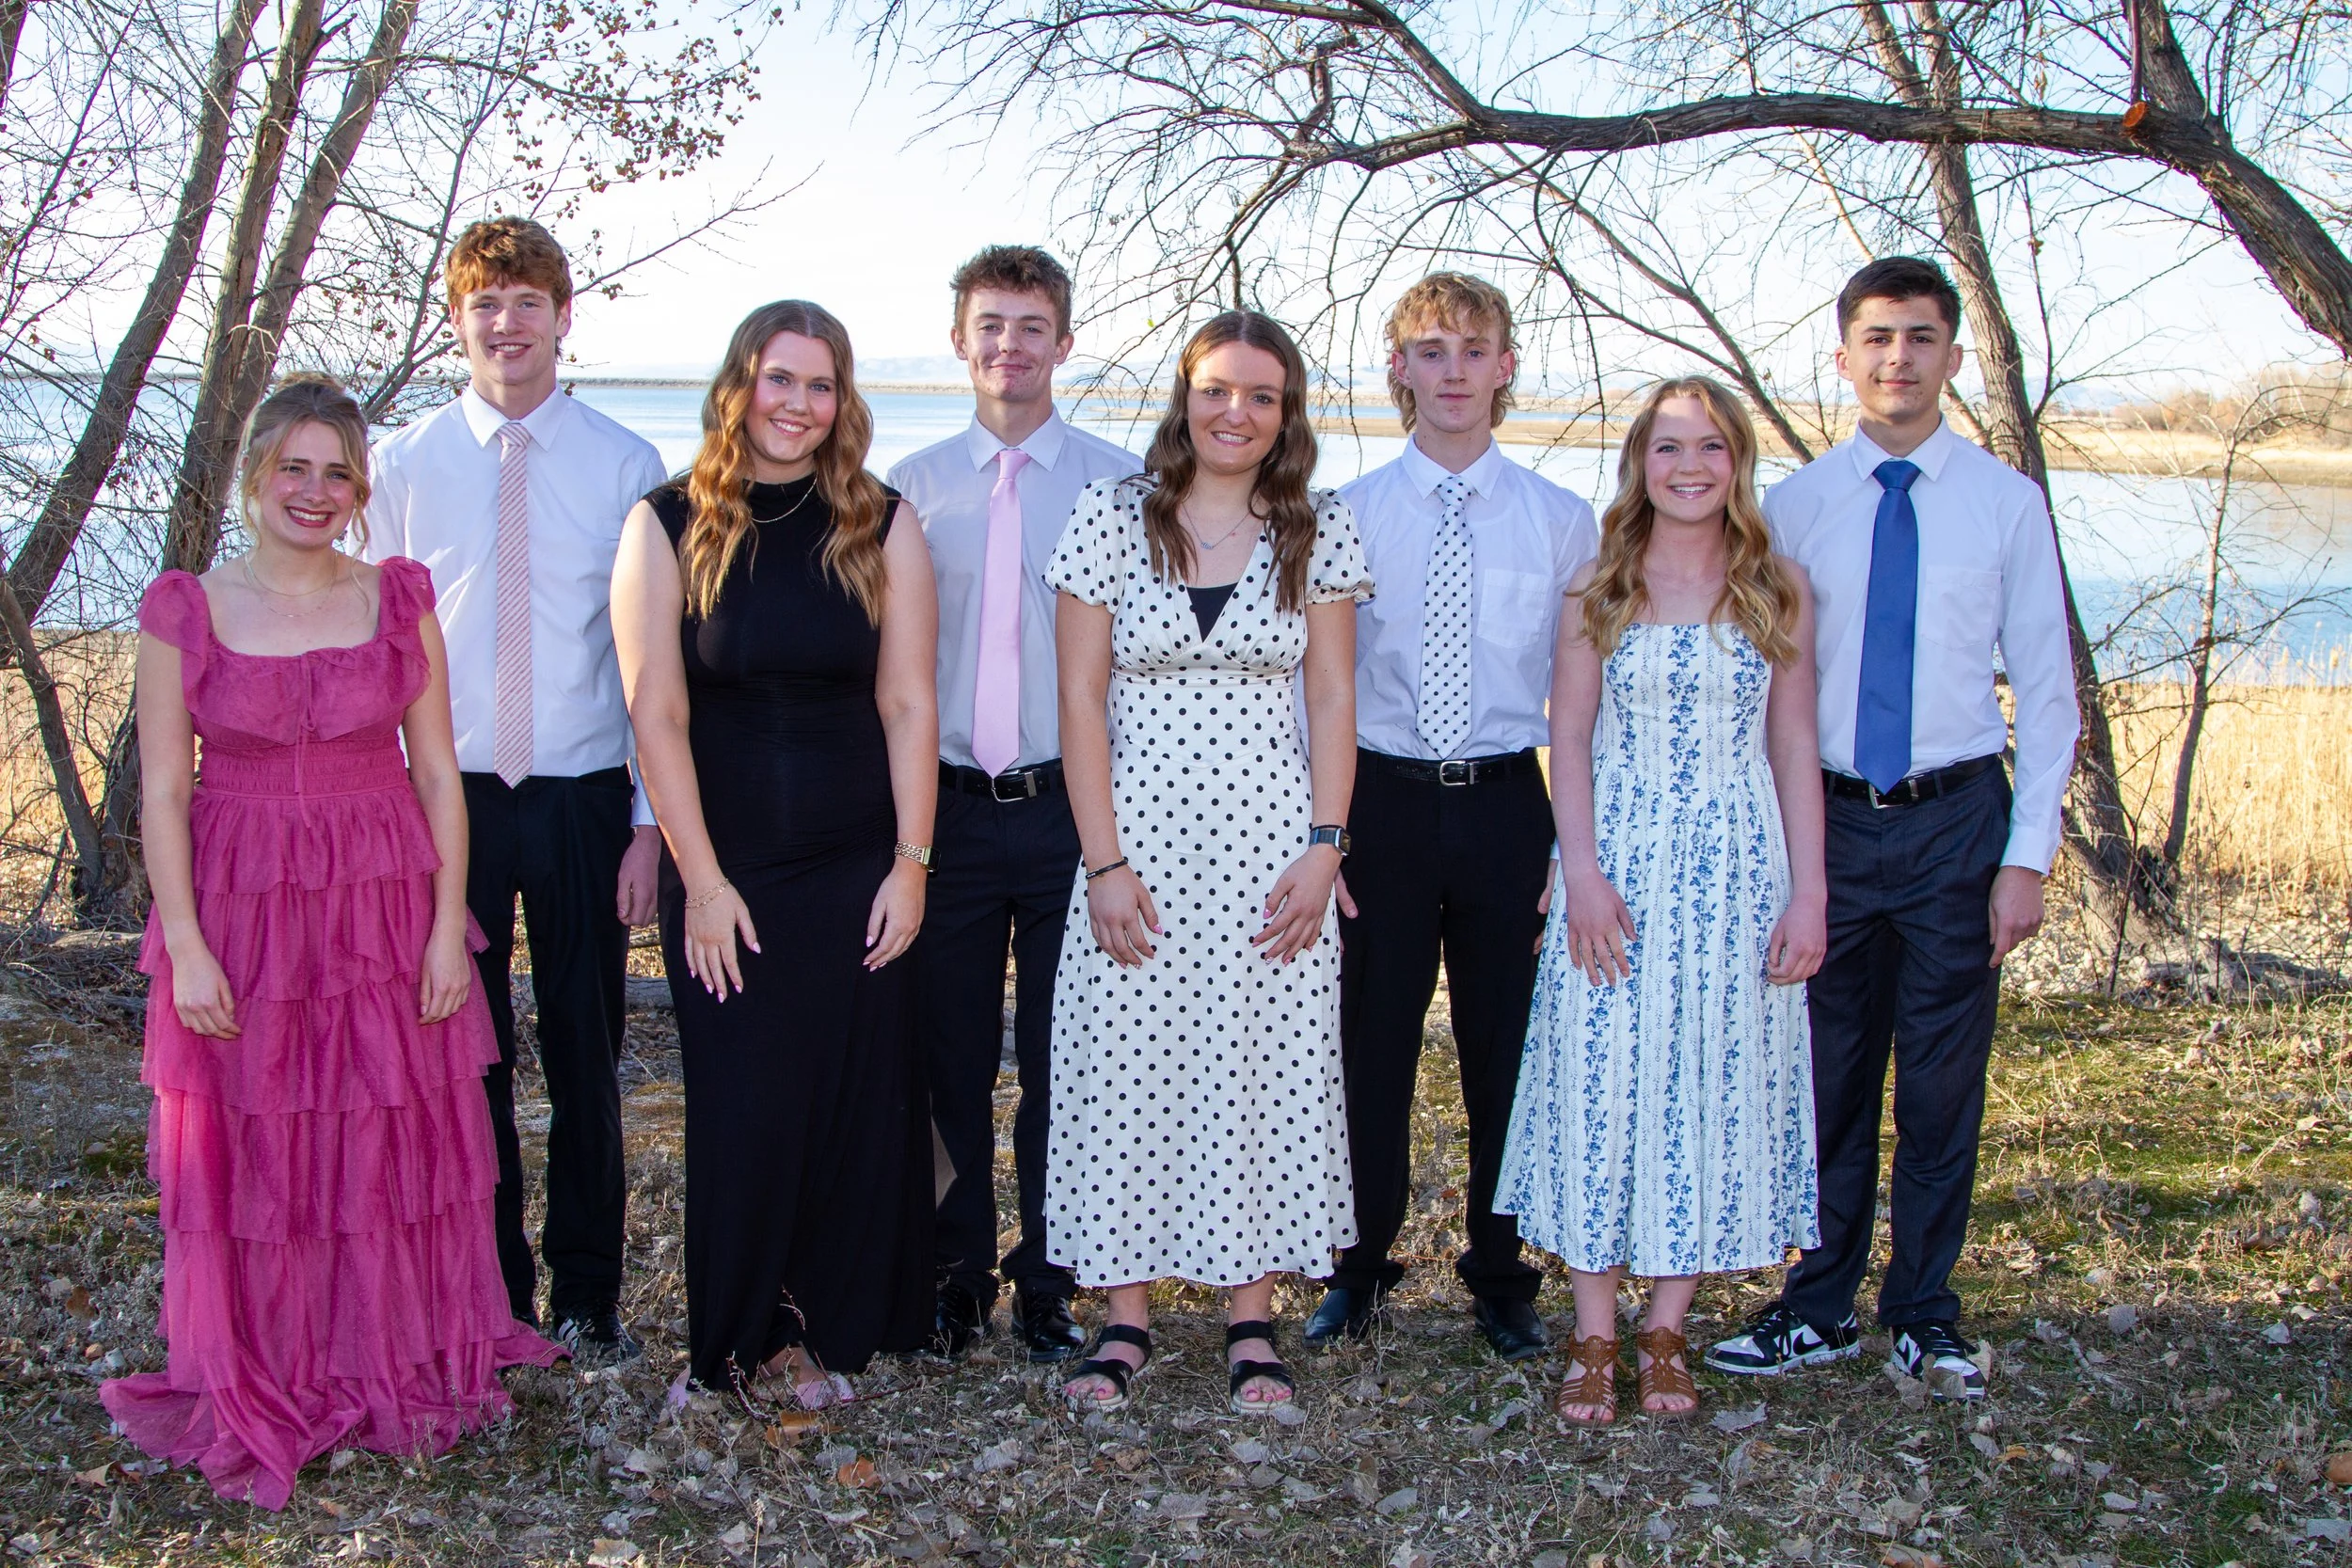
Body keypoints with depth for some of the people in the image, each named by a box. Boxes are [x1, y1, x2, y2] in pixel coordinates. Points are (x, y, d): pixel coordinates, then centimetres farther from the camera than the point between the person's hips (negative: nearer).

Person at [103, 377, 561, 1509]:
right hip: (242, 915, -1)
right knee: (250, 1153, 6)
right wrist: (184, 946, -9)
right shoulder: (187, 611, -1)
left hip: (386, 911, 1)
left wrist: (447, 924, -3)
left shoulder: (400, 600, 2)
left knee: (394, 1146, 8)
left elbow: (437, 770, 3)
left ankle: (399, 1365, 26)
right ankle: (263, 1389, 22)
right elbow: (163, 791, -3)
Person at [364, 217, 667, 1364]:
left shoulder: (624, 466, -1)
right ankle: (488, 1295, 25)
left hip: (584, 797, -1)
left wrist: (651, 821, -5)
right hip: (448, 797, 1)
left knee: (585, 1054, 9)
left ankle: (588, 1292, 25)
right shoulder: (405, 464, 1)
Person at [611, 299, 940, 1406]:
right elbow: (656, 714, -4)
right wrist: (701, 879, -8)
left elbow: (908, 705, 1)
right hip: (725, 867, -1)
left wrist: (911, 864, -5)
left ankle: (831, 1329, 21)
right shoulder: (669, 525, -1)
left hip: (858, 864, 1)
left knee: (859, 1098, 4)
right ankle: (742, 1336, 22)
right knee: (741, 1106, 4)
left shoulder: (883, 526, 3)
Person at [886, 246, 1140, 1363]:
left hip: (1070, 804, -1)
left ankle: (1048, 1280, 21)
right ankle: (957, 1274, 24)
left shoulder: (1117, 485, 1)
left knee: (1060, 1061, 6)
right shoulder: (912, 489, 7)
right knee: (950, 1059, 8)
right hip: (944, 805, 2)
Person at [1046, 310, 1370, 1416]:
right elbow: (1081, 699, -1)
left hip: (1272, 848, 1)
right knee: (1122, 1066, 2)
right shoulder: (1110, 519, 0)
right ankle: (1125, 1316, 14)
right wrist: (1103, 861, -7)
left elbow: (1331, 702, 5)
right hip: (1140, 841, 0)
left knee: (1264, 1067, 3)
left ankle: (1251, 1319, 15)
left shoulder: (1318, 532, 4)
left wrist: (1324, 848, -5)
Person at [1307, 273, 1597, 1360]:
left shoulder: (1561, 523, 4)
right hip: (1382, 799, 0)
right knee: (1372, 1048, 6)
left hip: (1506, 806, 1)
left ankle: (1501, 1281, 25)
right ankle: (1360, 1269, 25)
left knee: (1506, 1052, 8)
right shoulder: (1346, 517, 2)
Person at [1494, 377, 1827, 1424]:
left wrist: (1808, 891, -2)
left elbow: (1795, 747, 4)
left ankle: (1666, 1329, 16)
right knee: (1602, 1082, -2)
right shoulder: (1600, 589, 4)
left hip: (1737, 864, 1)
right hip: (1620, 861, -1)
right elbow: (1570, 743, 2)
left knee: (1716, 1084, 3)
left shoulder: (1777, 589, 5)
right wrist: (1583, 873, -10)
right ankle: (1595, 1336, 10)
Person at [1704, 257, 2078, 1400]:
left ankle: (1925, 1316, 22)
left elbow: (2045, 689, 1)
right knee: (1828, 1078, 8)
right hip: (1829, 820, 1)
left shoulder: (2006, 502, 1)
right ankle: (1819, 1309, 22)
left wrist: (2028, 854, -5)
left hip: (1957, 818, 0)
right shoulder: (1792, 506, 2)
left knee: (1943, 1081, 7)